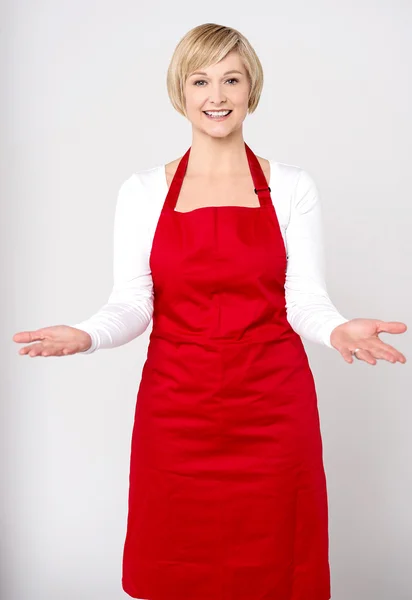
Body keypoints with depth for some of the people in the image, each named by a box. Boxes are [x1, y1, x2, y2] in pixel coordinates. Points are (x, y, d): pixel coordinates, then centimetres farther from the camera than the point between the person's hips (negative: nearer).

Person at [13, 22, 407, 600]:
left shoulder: (292, 187, 4)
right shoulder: (143, 191, 5)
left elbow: (305, 298, -1)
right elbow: (132, 303, 1)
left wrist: (337, 329, -21)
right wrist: (87, 335, -18)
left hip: (272, 411, 0)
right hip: (176, 411, 1)